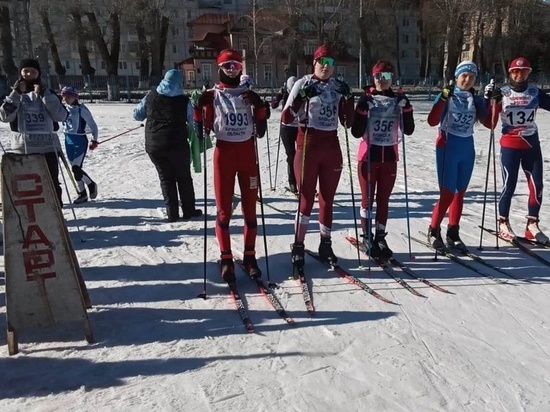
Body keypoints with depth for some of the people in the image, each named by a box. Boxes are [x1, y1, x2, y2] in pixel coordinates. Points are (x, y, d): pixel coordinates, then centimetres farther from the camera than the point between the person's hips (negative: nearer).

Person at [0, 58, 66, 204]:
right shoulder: (14, 94, 10)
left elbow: (61, 116, -7)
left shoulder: (48, 93, 8)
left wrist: (44, 94, -12)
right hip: (22, 147, 1)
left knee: (52, 183, 2)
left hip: (48, 146, 0)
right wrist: (16, 94, -11)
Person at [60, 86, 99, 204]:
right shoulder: (64, 108, 4)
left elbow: (93, 125, -8)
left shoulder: (81, 109, -12)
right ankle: (82, 193, 21)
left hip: (80, 141, -6)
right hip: (68, 140, 6)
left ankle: (91, 184, 14)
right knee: (75, 169, 9)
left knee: (76, 168, -13)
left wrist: (94, 140, -7)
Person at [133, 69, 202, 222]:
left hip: (153, 146, 3)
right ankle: (189, 211, 18)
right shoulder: (184, 100, -3)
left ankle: (172, 213, 11)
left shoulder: (150, 96, 4)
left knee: (166, 178, 12)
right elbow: (193, 121, 3)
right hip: (177, 145, -2)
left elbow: (137, 115, 11)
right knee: (184, 177, 13)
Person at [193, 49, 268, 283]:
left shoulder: (249, 95, 10)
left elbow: (260, 130, 8)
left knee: (250, 207, 5)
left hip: (247, 152, 2)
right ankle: (226, 259, 8)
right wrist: (199, 109, -12)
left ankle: (249, 255, 16)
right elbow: (205, 127, 2)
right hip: (224, 152, -2)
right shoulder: (211, 95, 3)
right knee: (224, 208, -1)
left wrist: (259, 107, -5)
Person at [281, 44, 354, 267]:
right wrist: (301, 97, -26)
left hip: (331, 148, 5)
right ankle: (298, 247, 9)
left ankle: (325, 245, 22)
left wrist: (348, 99, -5)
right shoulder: (303, 84, -5)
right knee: (306, 199, -2)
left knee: (327, 199, 11)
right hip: (307, 147, -4)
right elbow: (286, 119, -13)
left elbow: (347, 122, 8)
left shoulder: (339, 87, 8)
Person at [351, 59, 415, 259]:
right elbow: (357, 132, -11)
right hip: (369, 155, -3)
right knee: (368, 198, 5)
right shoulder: (366, 99, -5)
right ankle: (367, 237, 17)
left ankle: (380, 237, 19)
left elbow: (409, 130, -3)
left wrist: (406, 108, -14)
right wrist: (363, 110, -22)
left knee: (383, 199, 9)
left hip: (390, 156, 3)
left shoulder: (398, 99, 3)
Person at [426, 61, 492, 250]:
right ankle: (434, 231, 11)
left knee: (460, 193, 10)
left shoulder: (476, 100, 8)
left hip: (467, 150, 5)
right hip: (448, 148, -5)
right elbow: (432, 121, -19)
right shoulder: (447, 96, -6)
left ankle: (453, 234, 20)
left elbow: (489, 124, 3)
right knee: (447, 194, -7)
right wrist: (443, 98, -30)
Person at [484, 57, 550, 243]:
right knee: (509, 186, -2)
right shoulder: (503, 93, -3)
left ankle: (532, 226, 16)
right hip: (510, 146, -3)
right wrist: (491, 99, -30)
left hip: (532, 144, 3)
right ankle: (503, 224, 14)